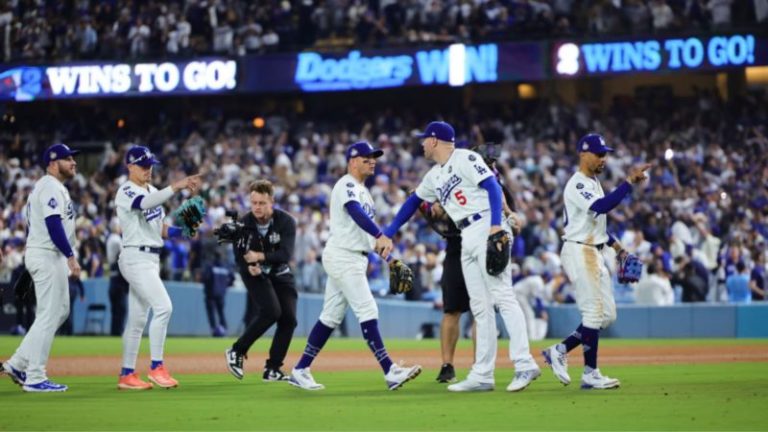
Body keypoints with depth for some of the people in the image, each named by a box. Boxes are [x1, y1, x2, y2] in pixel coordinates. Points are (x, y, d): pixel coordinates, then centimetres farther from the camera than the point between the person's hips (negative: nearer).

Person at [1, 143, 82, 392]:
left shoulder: (44, 186, 20)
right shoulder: (52, 187, -13)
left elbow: (31, 224, 22)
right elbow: (53, 225, -23)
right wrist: (71, 257, -25)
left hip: (50, 257, 11)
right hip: (47, 256, -11)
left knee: (60, 311, 14)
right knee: (49, 315, -8)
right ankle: (35, 377, -6)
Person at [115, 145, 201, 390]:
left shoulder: (153, 191, 17)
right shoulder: (126, 192, -10)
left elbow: (162, 230, 17)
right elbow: (147, 203, -33)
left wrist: (184, 230, -2)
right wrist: (176, 187, -41)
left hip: (152, 259, 9)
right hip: (136, 257, -9)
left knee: (138, 318, 10)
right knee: (163, 306, -20)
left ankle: (127, 375, 14)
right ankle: (156, 367, -16)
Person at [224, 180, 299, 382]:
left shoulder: (286, 222, -16)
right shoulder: (244, 224, -14)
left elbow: (286, 255, -24)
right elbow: (239, 257, -8)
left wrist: (261, 257, -37)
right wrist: (249, 267, -29)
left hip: (281, 274, 3)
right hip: (256, 275, -2)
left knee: (289, 318, -8)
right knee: (271, 311, -24)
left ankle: (272, 369, 2)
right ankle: (237, 351, -10)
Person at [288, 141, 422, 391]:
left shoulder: (362, 190, 21)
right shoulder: (347, 185, -11)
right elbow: (356, 213, -29)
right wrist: (380, 236, -41)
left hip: (355, 257, 10)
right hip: (343, 256, -10)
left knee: (331, 317, 11)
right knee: (367, 311, -13)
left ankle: (300, 371, 14)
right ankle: (390, 372, -18)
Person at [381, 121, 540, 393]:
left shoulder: (465, 159, -3)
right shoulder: (434, 177, 22)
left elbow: (493, 187, -13)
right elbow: (413, 203, 32)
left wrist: (496, 225, -25)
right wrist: (388, 234, 32)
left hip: (488, 231, -9)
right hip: (467, 240, 9)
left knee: (502, 297, -16)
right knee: (480, 308, 6)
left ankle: (525, 365, -22)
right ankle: (483, 375, 5)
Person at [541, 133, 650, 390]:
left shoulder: (593, 183, 17)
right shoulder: (577, 184, -15)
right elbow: (601, 207, -32)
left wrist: (615, 245, 20)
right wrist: (630, 182, -34)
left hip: (595, 254, 10)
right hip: (579, 252, -10)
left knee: (607, 315, 8)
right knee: (594, 313, -9)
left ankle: (559, 351, 14)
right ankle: (590, 374, -3)